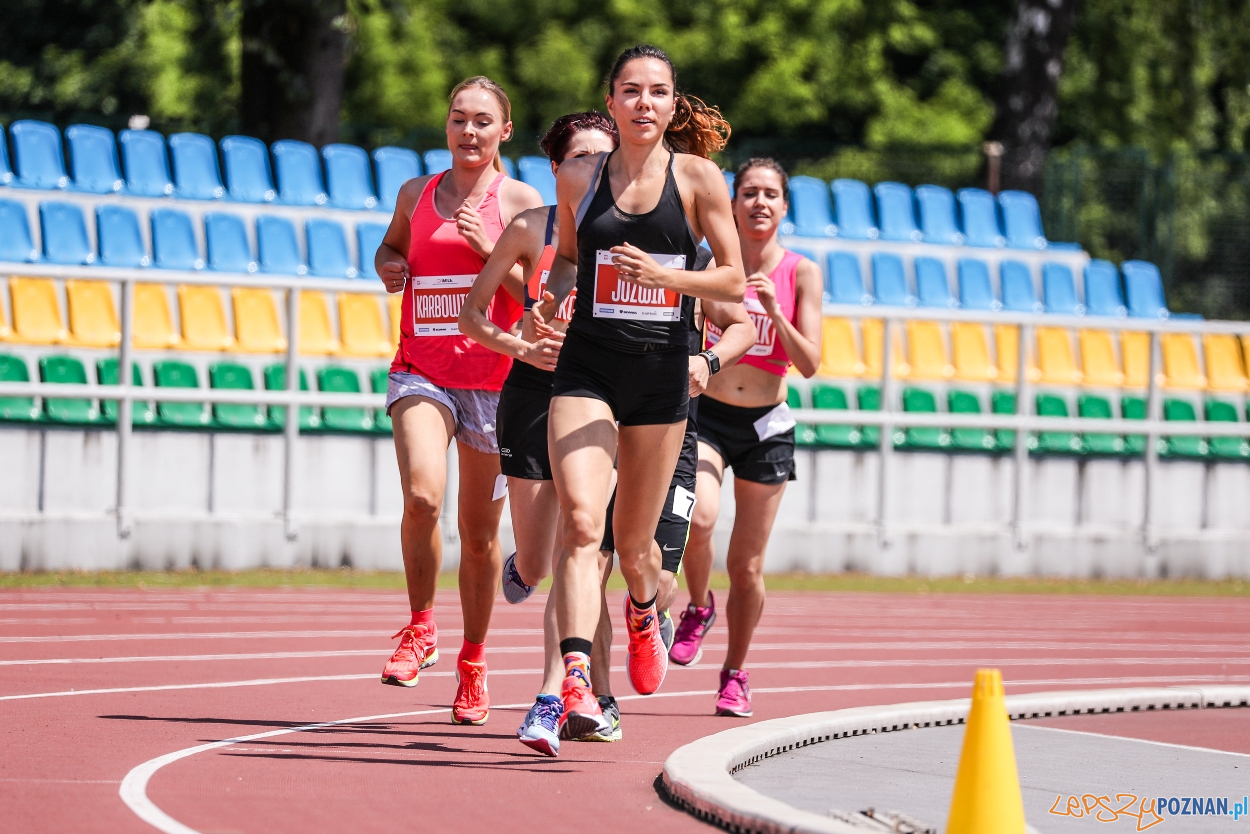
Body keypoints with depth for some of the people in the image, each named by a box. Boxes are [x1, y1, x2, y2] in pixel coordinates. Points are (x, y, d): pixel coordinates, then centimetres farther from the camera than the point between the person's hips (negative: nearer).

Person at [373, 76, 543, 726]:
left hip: (492, 378, -1)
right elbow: (393, 244, 29)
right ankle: (420, 629, -4)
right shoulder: (416, 195, 10)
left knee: (480, 534, 7)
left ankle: (473, 660, 25)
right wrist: (387, 264, 7)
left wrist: (490, 248, -16)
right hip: (420, 373, 1)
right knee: (421, 496, -24)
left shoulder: (520, 201, 1)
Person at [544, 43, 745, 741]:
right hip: (587, 368, 0)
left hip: (662, 371, 0)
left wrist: (667, 276, -16)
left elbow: (734, 281, 1)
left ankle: (644, 612, 48)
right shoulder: (579, 178, 5)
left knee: (634, 539, 11)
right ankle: (576, 683, -30)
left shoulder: (699, 177, -1)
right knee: (582, 524, -19)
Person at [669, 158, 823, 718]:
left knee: (747, 567, 4)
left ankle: (735, 673, 24)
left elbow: (809, 364, -7)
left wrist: (774, 311, -20)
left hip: (765, 424, 1)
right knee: (698, 515, -29)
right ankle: (698, 608, 1)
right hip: (706, 414, -1)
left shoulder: (800, 273, -1)